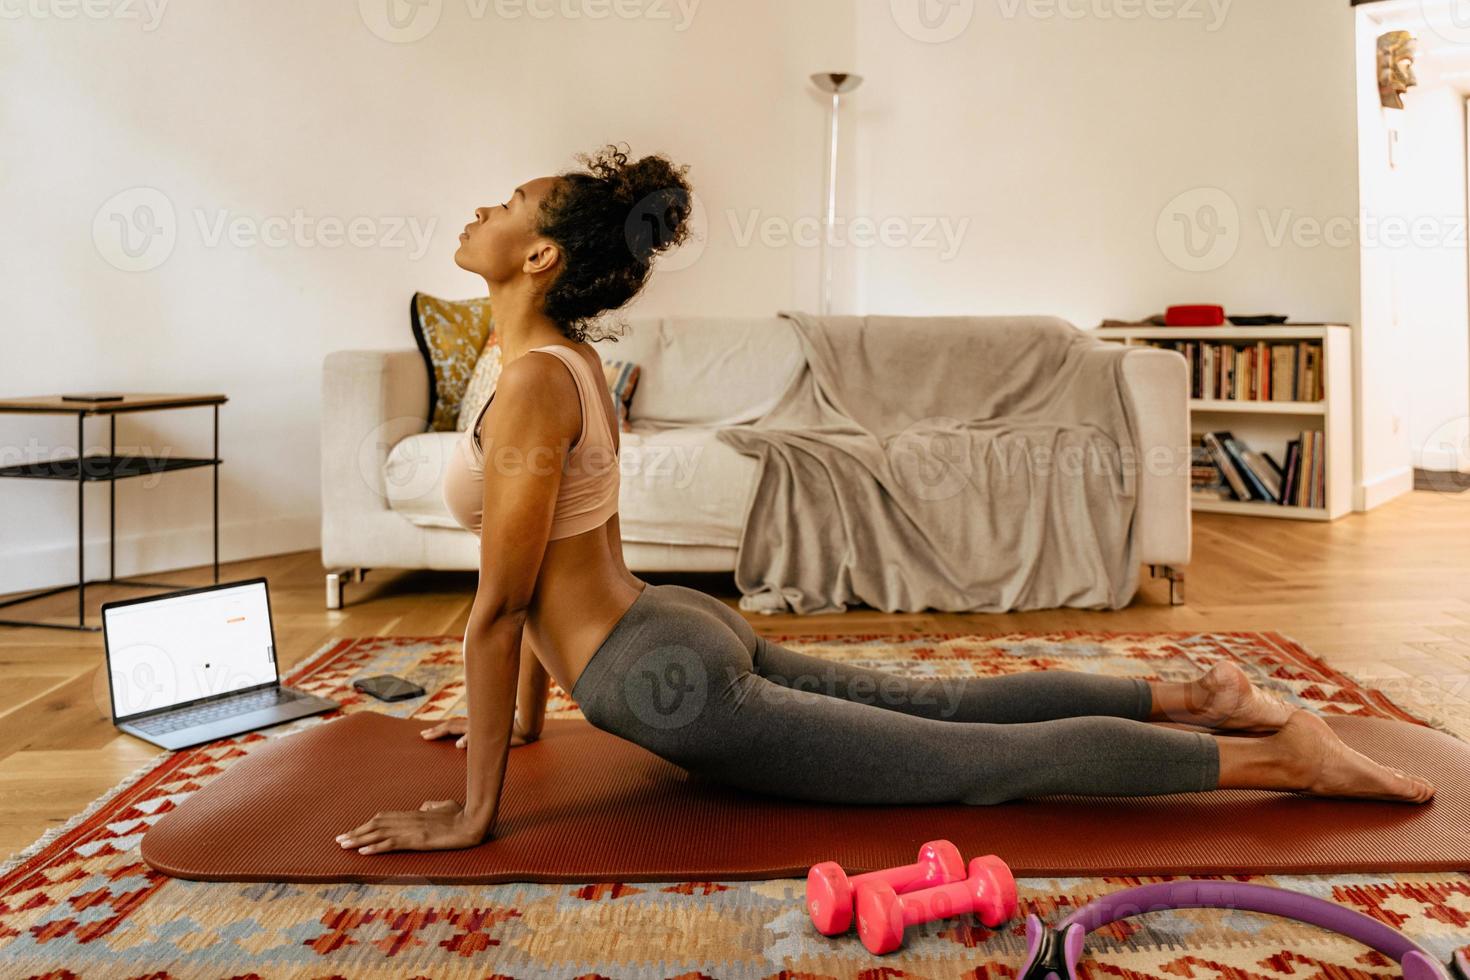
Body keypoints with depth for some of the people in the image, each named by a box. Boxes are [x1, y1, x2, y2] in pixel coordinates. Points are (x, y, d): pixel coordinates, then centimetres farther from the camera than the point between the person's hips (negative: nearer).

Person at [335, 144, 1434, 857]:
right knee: (941, 702, 19)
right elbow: (554, 572, 18)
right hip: (682, 624, 9)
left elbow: (498, 607, -20)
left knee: (979, 761, -2)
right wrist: (525, 714, 24)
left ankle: (1278, 756, 6)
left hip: (670, 684, -9)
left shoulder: (531, 384, -20)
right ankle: (1190, 695, 28)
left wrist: (473, 812, -13)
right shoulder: (572, 357, 10)